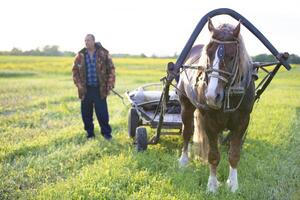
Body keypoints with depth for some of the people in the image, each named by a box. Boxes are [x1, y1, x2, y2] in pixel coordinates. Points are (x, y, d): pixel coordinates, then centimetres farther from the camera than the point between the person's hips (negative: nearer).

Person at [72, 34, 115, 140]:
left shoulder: (103, 54, -1)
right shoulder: (80, 56, 4)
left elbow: (111, 69, 2)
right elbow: (75, 70, 11)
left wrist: (110, 84, -5)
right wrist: (79, 84, 0)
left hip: (100, 89, -2)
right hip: (86, 90, 2)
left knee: (102, 113, -1)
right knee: (86, 113, 7)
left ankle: (106, 133, 14)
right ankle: (89, 133, 22)